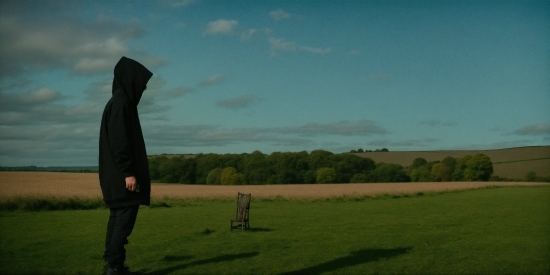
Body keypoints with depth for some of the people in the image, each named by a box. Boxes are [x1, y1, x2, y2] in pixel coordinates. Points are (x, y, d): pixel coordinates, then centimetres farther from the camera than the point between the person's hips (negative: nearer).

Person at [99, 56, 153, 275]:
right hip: (121, 173, -10)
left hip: (117, 173, 10)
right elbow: (119, 141, -20)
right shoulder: (120, 103, -14)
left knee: (118, 216, 11)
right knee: (125, 217, -8)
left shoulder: (121, 102, 17)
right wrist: (128, 172, -22)